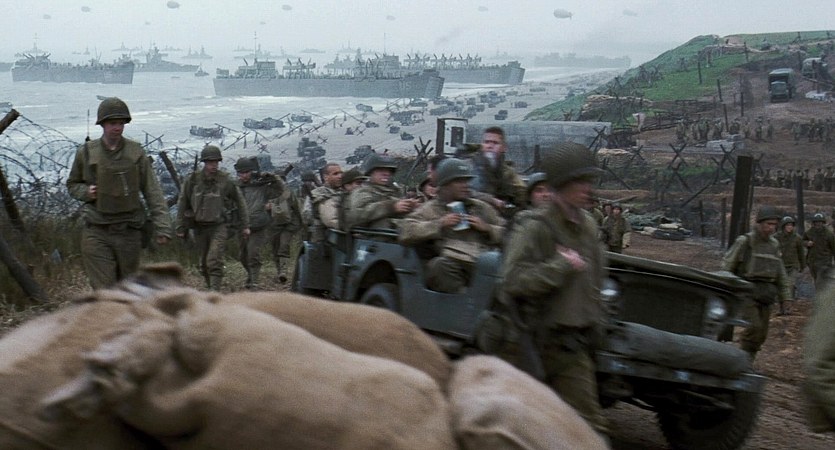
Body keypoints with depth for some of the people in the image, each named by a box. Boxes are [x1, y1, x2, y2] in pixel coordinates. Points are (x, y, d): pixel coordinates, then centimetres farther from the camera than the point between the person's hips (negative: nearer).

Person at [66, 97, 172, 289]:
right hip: (96, 233, -1)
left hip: (129, 232, 1)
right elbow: (72, 185, 17)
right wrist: (86, 192, -7)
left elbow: (153, 192, -1)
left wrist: (163, 227, -10)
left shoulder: (136, 152, 1)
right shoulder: (86, 152, 2)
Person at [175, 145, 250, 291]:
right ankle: (210, 287, 31)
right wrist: (181, 229, 5)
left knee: (214, 261, -17)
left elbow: (240, 202, 4)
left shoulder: (225, 181, -7)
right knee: (204, 263, 12)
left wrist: (245, 225, 5)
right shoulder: (192, 180, -4)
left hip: (219, 226, -3)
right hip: (199, 227, 3)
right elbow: (182, 205, 4)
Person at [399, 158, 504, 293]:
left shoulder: (481, 207, 28)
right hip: (452, 264, -3)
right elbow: (406, 233, 3)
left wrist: (487, 228, 7)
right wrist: (439, 224, -3)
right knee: (440, 265, -36)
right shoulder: (431, 209, 19)